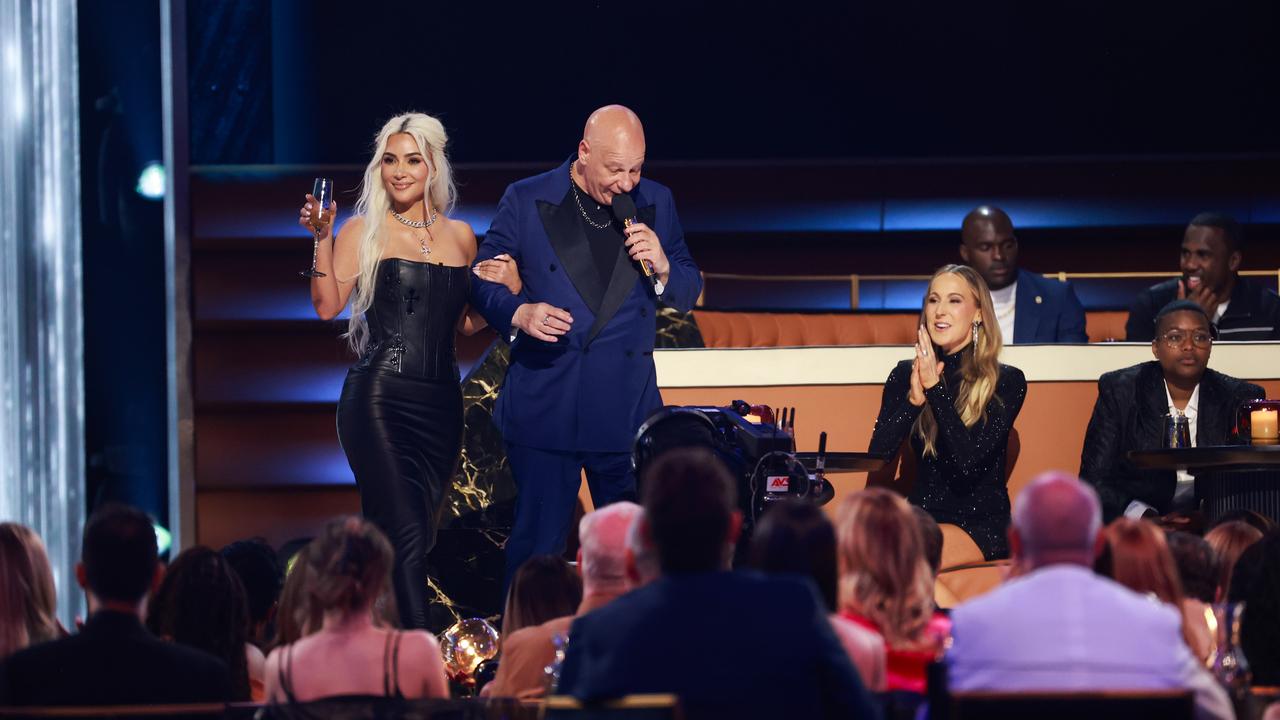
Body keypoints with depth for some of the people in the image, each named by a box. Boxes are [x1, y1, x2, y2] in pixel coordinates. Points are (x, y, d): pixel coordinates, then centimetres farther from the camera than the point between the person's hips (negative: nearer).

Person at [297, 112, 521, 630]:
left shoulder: (459, 235, 13)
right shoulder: (364, 231, 0)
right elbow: (328, 306, -10)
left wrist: (505, 294, 3)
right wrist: (323, 239, -18)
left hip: (440, 402, 5)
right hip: (379, 398, -5)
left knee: (417, 536, 7)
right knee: (406, 534, -15)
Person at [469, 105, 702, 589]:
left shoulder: (656, 204, 8)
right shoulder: (526, 201, 0)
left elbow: (688, 294, 13)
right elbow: (482, 279, 3)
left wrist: (662, 267, -9)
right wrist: (518, 313, -17)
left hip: (627, 408, 2)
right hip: (543, 404, -2)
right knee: (536, 545, 2)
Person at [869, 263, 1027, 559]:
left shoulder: (1007, 382, -1)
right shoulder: (905, 376, 9)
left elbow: (969, 461, -14)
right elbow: (877, 456, -2)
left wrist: (935, 388, -15)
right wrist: (915, 399, -14)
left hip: (982, 523, -3)